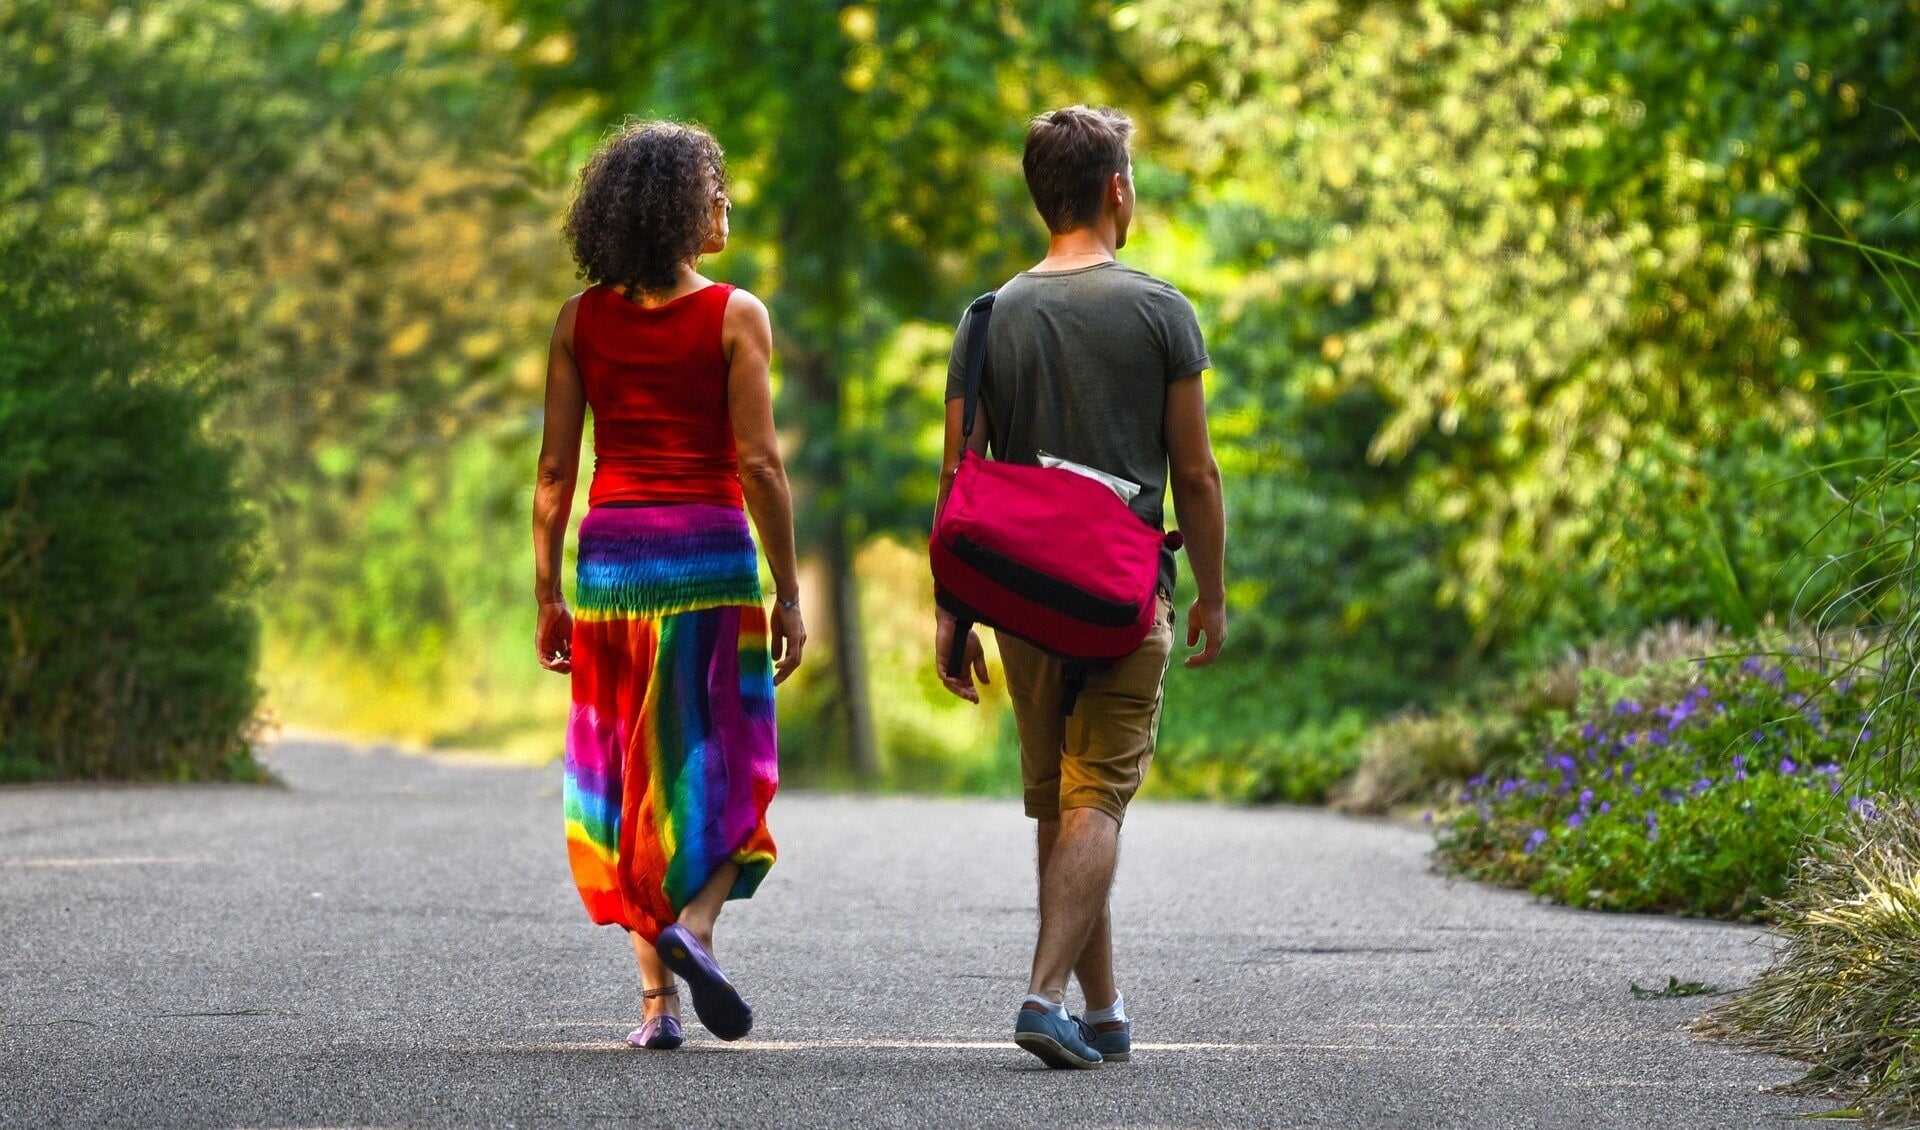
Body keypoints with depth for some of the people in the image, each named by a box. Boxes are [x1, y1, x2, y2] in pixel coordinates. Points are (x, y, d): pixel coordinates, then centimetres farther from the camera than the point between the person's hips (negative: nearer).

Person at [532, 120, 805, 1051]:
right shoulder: (735, 316, -5)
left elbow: (555, 469, 3)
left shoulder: (582, 318, 4)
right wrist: (789, 591, -4)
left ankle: (657, 1000, 4)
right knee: (723, 767, 8)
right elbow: (758, 463, -9)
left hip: (608, 555, 3)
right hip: (710, 552, -3)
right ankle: (692, 924, -18)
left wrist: (547, 596, 9)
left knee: (626, 774, 8)